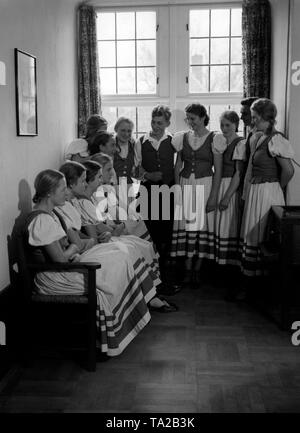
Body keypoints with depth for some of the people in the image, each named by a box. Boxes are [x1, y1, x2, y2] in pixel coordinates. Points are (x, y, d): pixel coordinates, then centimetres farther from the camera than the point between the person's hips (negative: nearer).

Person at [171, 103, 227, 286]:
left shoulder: (214, 139, -3)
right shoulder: (182, 138, 7)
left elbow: (218, 170, -5)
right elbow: (178, 166, 10)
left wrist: (214, 196, -11)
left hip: (205, 185, -3)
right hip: (185, 185, 3)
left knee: (202, 225, 1)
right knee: (186, 225, 2)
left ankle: (197, 271, 12)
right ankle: (187, 270, 11)